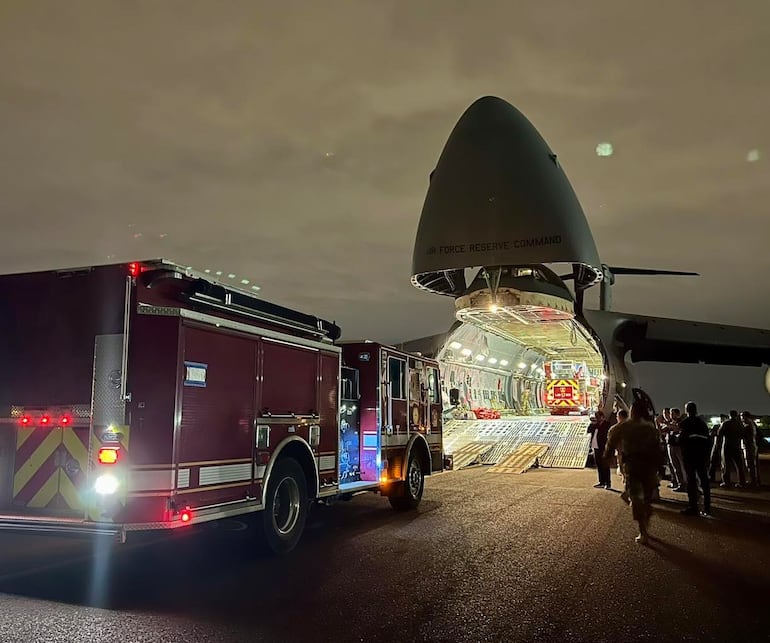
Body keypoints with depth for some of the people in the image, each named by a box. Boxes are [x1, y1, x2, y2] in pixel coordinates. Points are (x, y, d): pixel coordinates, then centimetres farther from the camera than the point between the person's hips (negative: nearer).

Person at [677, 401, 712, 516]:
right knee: (704, 479, 9)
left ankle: (693, 507, -3)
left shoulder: (684, 423, -5)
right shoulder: (702, 423, 11)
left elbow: (682, 439, -13)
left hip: (689, 454, -5)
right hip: (703, 453, 5)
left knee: (691, 480, -2)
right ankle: (707, 507, 11)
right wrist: (707, 455, 13)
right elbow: (708, 439, 10)